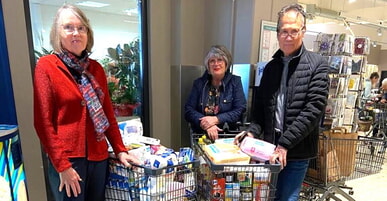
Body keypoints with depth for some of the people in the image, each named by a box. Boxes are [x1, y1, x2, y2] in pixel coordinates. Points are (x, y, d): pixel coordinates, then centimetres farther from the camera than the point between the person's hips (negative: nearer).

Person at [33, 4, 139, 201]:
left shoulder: (96, 68, 7)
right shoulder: (46, 66, -6)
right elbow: (43, 121, -9)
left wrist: (120, 150, 5)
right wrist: (62, 165, -13)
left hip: (98, 156, 5)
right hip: (67, 159, -5)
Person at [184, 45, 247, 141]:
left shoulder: (235, 81, 5)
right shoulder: (199, 83, 8)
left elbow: (240, 111, -2)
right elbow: (188, 110, 2)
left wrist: (215, 119, -14)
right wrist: (205, 123, -16)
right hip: (200, 135, 1)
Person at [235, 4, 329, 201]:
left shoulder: (317, 64, -5)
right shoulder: (271, 66, 8)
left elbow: (314, 109, -14)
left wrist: (285, 143, -19)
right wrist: (253, 131, -8)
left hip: (297, 150, -4)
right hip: (270, 146, 4)